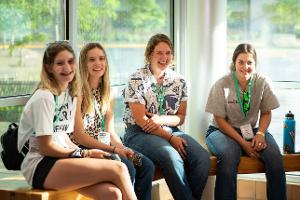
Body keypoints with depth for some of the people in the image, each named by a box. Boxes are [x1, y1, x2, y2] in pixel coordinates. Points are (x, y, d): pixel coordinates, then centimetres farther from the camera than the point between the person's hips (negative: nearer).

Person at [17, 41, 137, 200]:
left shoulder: (71, 94, 14)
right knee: (118, 169, -22)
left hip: (60, 158, 8)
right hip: (41, 166, -8)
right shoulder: (44, 97, -13)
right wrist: (85, 154, -7)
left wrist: (82, 152, 0)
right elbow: (46, 147, -13)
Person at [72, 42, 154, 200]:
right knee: (127, 167, -26)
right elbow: (79, 136, -14)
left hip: (104, 146, 7)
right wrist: (114, 149, -19)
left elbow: (110, 131, 12)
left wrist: (123, 149, -8)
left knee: (146, 166, -11)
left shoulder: (107, 93, 12)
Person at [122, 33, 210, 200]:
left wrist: (161, 119, -12)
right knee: (172, 157, -34)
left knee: (203, 158, -21)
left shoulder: (179, 81, 8)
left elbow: (181, 118, 9)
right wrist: (170, 138, -15)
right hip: (140, 134, -5)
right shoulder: (137, 80, -6)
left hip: (171, 131, 5)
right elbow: (141, 121, -11)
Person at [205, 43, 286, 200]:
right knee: (229, 155, -37)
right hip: (224, 131, -2)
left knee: (274, 155, -27)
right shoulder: (222, 85, -10)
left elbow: (266, 113, 6)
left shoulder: (263, 82, -3)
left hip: (251, 129, 3)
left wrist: (260, 134, -15)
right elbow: (220, 120, -9)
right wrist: (243, 143, -17)